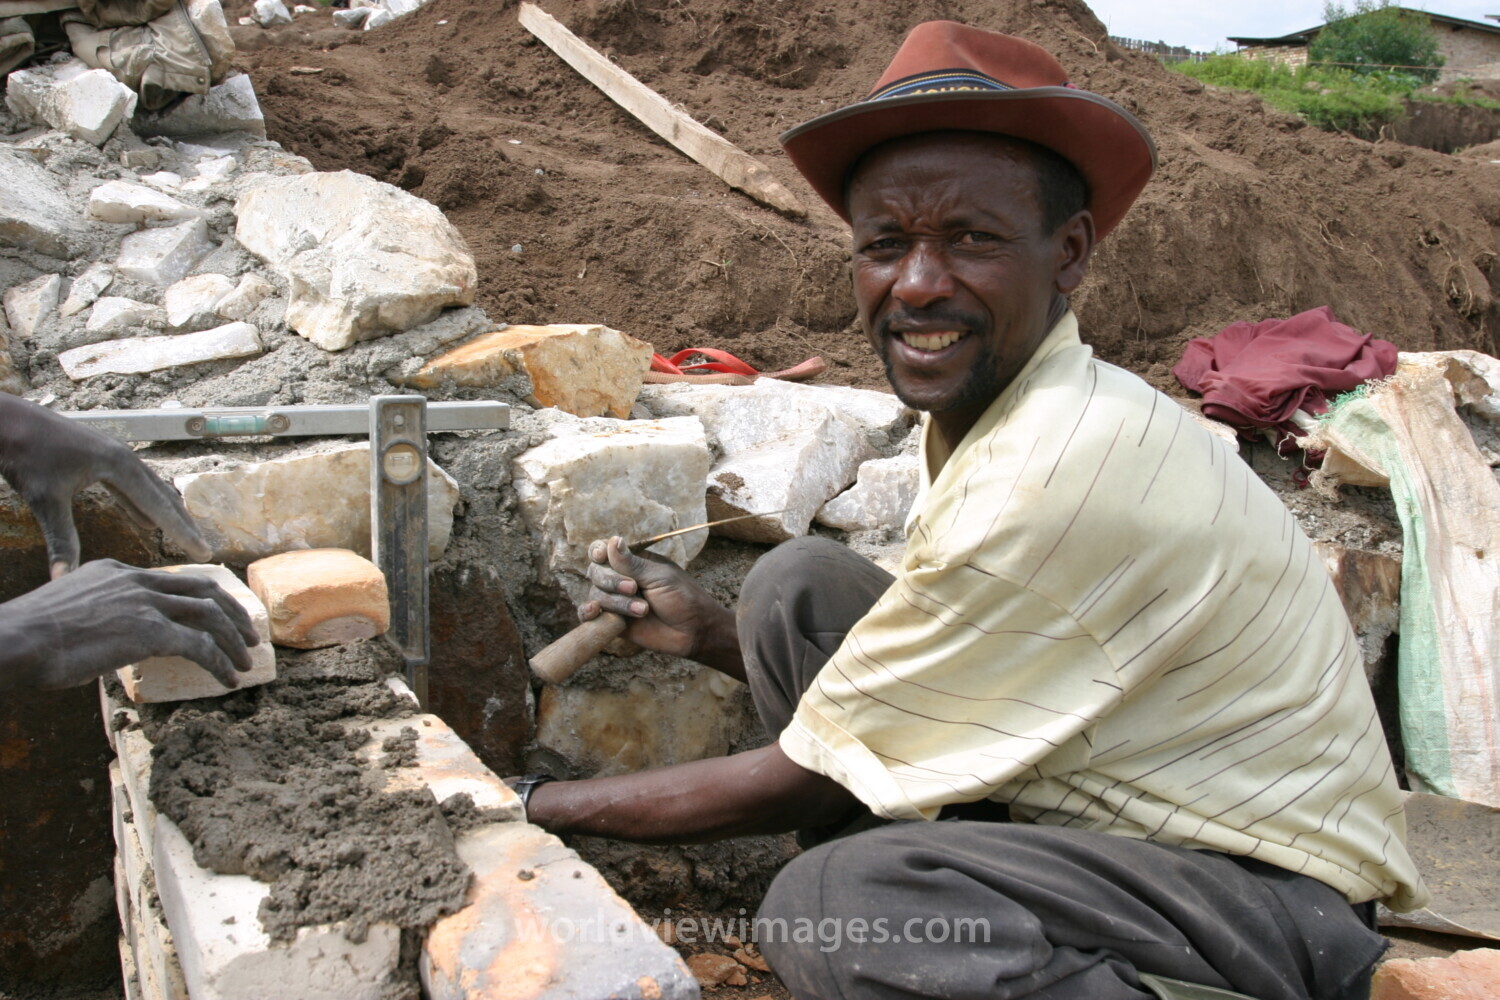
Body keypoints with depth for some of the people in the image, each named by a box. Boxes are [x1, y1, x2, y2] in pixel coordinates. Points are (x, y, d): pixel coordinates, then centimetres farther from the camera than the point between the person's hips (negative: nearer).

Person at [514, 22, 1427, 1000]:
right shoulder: (981, 409, 0)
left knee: (829, 906, -33)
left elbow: (806, 780, -18)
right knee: (797, 584, -2)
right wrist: (712, 633, 0)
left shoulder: (1057, 475, -29)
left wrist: (541, 803, -8)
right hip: (1100, 809, 9)